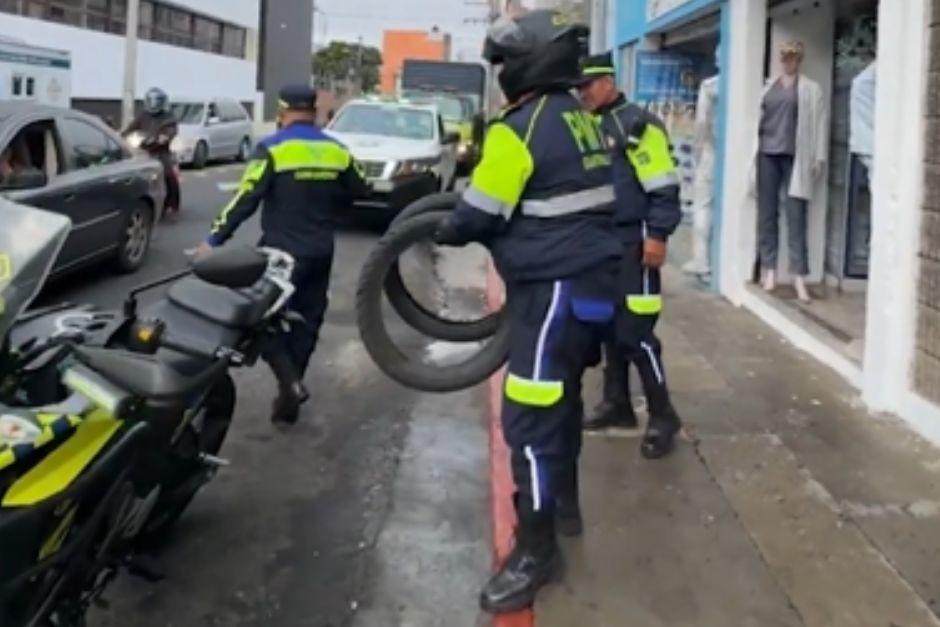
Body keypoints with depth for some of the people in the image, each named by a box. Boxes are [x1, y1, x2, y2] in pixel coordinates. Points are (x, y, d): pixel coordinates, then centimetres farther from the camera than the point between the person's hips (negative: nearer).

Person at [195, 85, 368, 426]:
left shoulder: (272, 148, -12)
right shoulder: (337, 150, 3)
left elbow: (246, 199, -15)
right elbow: (357, 190, 16)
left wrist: (214, 239, -8)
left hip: (281, 253, -5)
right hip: (320, 254, 5)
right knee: (305, 324, 12)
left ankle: (289, 382, -11)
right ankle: (287, 402, 18)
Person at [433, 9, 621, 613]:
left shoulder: (519, 129, -15)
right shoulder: (584, 119, 13)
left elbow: (480, 216, -12)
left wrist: (442, 233, 8)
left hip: (556, 289, -10)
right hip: (595, 280, 10)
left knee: (531, 419, -6)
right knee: (562, 397, 24)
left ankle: (536, 548, 0)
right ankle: (564, 502, 39)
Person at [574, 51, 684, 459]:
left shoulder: (636, 124, -11)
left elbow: (663, 186, -16)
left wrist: (657, 235, -20)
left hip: (632, 244, -9)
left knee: (635, 333, -9)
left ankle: (662, 417, 1)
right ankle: (617, 404, 25)